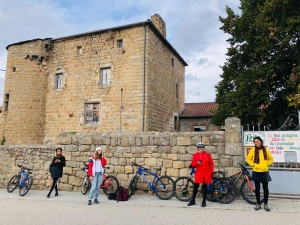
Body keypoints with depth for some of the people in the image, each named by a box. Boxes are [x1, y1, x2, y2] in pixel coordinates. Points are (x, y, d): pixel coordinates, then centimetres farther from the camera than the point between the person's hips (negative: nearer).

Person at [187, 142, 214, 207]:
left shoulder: (207, 155, 1)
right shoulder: (195, 155, 1)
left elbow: (211, 164, 5)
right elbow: (193, 164, 2)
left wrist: (211, 173, 0)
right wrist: (198, 163, -17)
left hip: (206, 174, 0)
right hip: (199, 173, 0)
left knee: (204, 187, 8)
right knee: (195, 186, 2)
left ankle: (204, 201, 18)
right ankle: (193, 200, 16)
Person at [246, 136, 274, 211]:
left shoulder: (265, 149, 2)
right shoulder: (253, 150, -1)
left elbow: (271, 158, 13)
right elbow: (248, 159, 5)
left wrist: (267, 164, 1)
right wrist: (253, 164, -6)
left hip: (264, 172, 1)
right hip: (256, 172, -1)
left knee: (265, 188, 5)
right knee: (257, 188, 7)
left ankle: (266, 204, 17)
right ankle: (258, 204, 18)